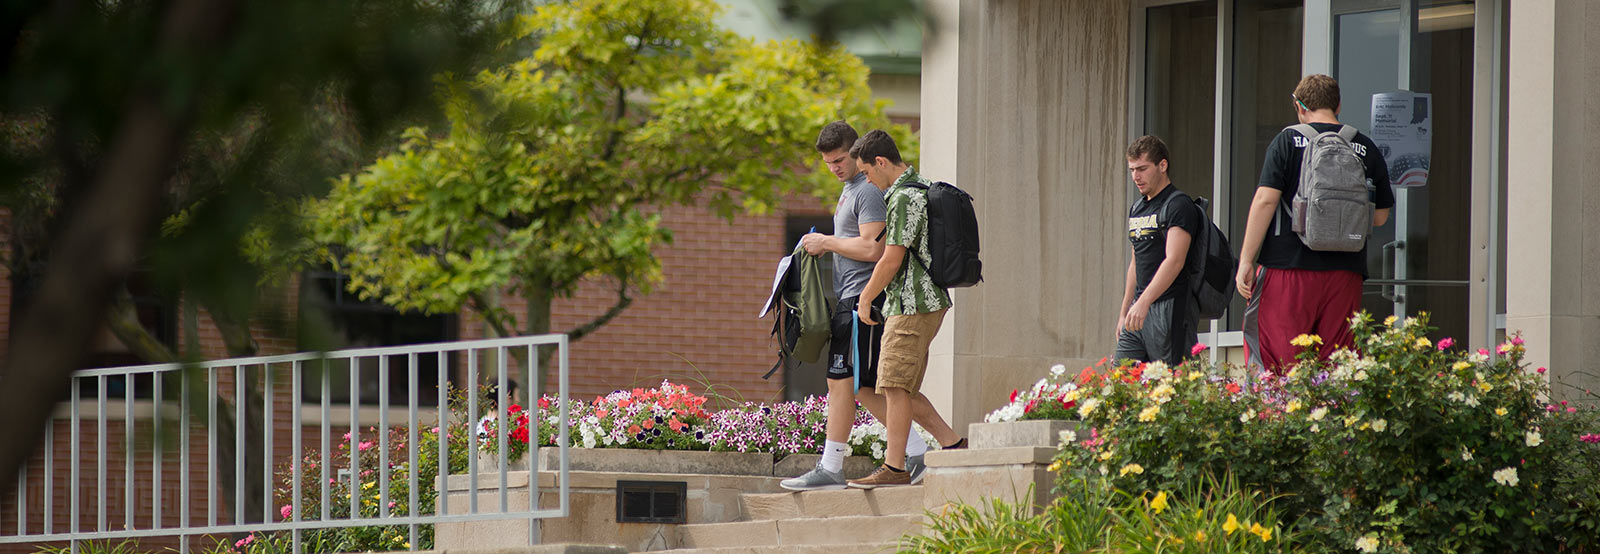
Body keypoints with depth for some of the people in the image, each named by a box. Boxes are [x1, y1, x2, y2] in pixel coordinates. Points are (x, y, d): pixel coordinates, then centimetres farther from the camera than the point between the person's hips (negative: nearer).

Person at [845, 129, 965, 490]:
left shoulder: (904, 198, -16)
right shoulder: (919, 188, 17)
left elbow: (892, 260, -17)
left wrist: (866, 299, -4)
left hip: (913, 304, -10)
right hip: (924, 301, 10)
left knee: (896, 387, -8)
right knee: (901, 388, 12)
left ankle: (894, 468, -7)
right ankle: (954, 444, 12)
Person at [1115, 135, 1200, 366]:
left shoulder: (1179, 205, -9)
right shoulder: (1137, 208, 20)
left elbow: (1174, 260, -20)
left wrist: (1143, 303, -29)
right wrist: (1124, 312, 24)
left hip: (1170, 310, -9)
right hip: (1140, 312, 9)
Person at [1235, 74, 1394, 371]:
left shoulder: (1288, 141, 0)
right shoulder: (1366, 149, 9)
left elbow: (1265, 200, -7)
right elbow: (1380, 216, 13)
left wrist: (1246, 261, -5)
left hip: (1289, 266, -3)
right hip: (1345, 271, 3)